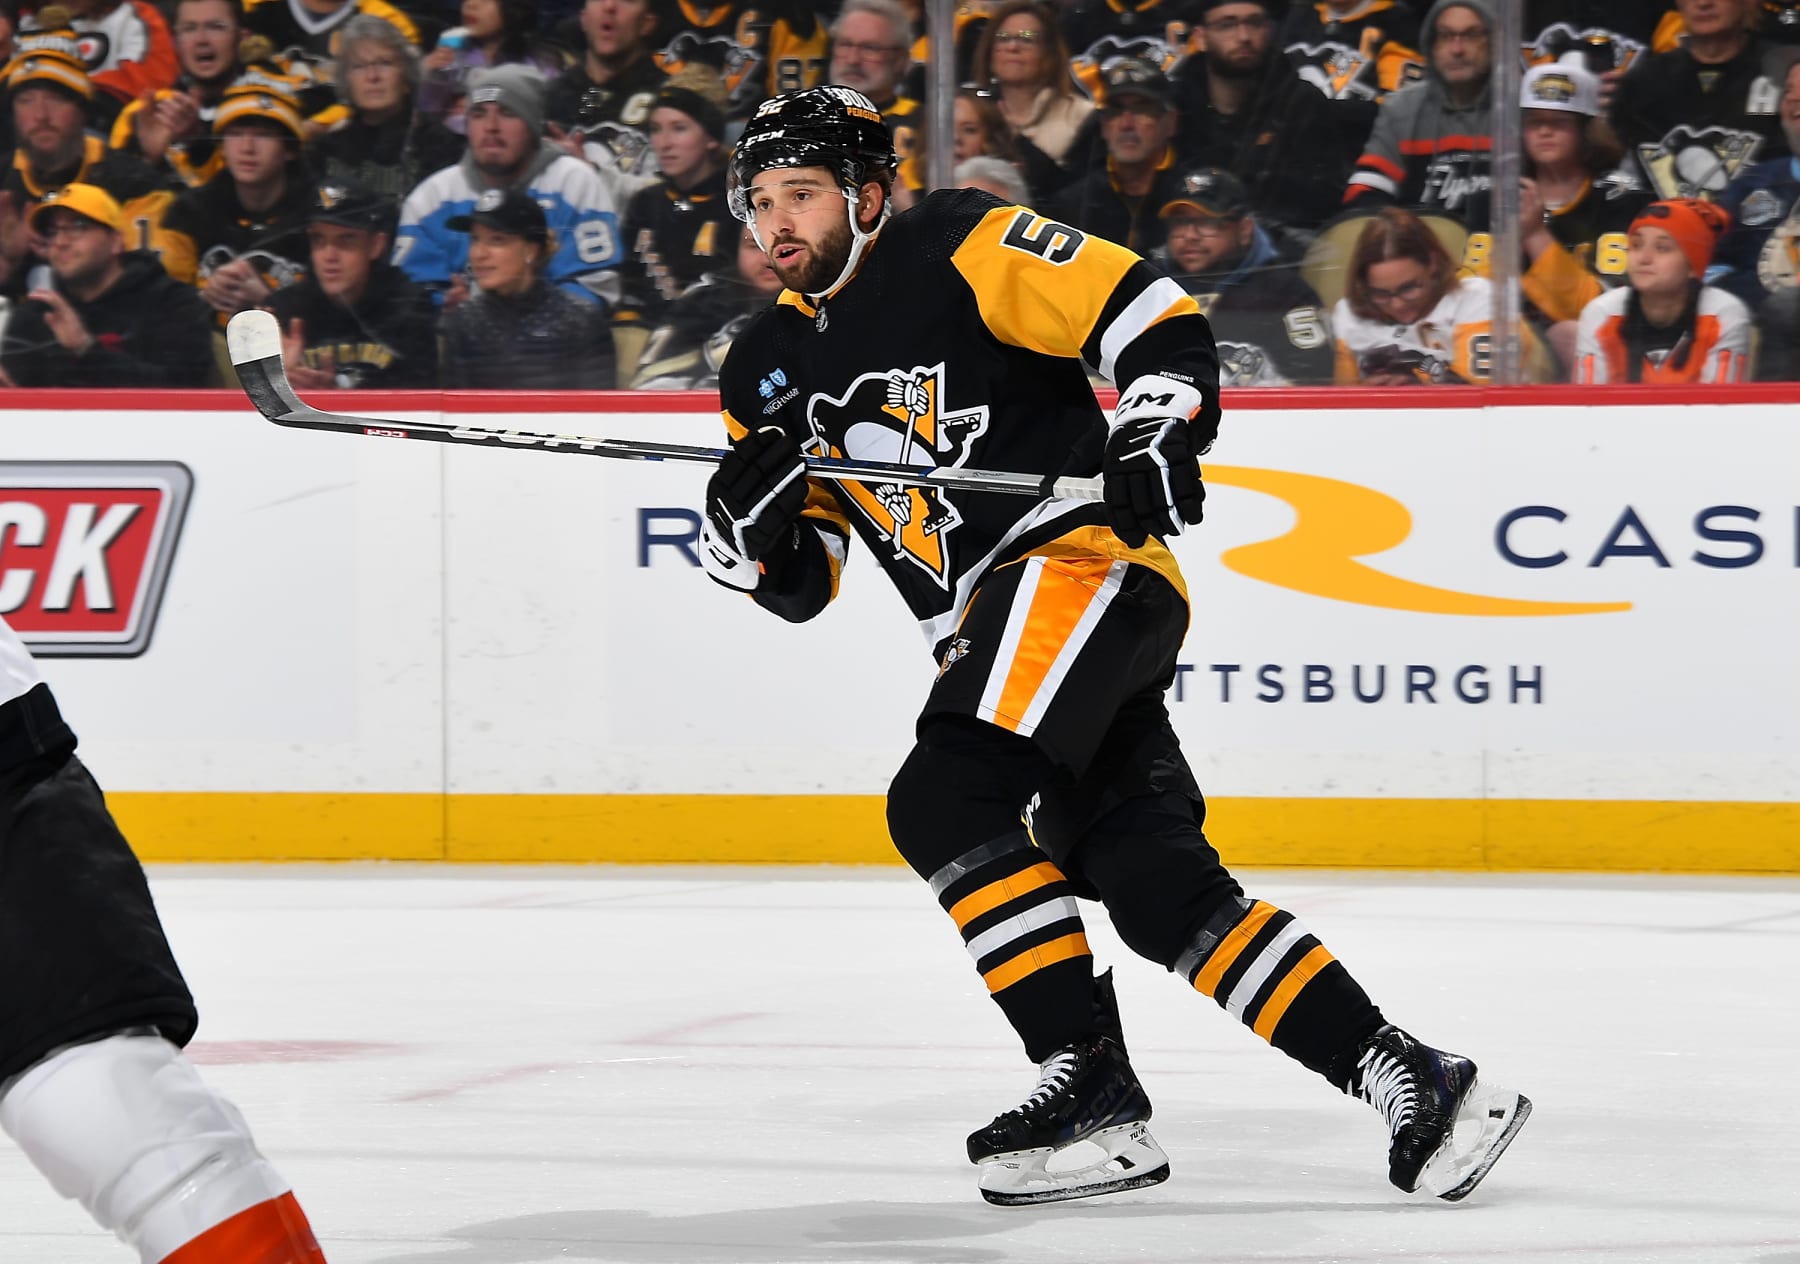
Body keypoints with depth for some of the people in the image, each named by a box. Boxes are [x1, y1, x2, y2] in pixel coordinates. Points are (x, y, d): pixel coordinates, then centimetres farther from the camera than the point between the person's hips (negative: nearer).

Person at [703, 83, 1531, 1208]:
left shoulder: (958, 250, -5)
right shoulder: (770, 371, 15)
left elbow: (1155, 318, -8)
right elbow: (793, 585, 17)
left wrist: (1156, 432, -24)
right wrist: (745, 508, -4)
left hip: (1083, 563, -7)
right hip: (986, 636, 7)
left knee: (945, 802, -23)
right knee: (1158, 891, -3)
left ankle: (1091, 1085, -21)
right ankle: (1410, 1083, -1)